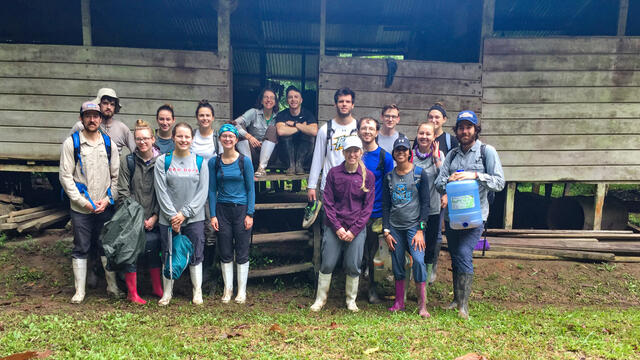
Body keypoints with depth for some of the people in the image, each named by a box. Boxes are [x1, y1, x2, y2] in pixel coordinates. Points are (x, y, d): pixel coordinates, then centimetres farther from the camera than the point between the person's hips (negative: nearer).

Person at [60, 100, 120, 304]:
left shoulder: (109, 144, 6)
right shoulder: (71, 143, -2)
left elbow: (116, 176, 7)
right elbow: (65, 176, -5)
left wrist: (108, 200, -5)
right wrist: (83, 202, -10)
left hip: (105, 207, 2)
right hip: (81, 209, -2)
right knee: (81, 249, 6)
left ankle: (112, 285, 23)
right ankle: (79, 291, 17)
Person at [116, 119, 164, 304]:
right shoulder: (127, 161, -1)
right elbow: (123, 192, -3)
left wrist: (155, 216, -5)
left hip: (153, 219, 1)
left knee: (153, 252, 8)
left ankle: (158, 289, 25)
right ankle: (132, 293, 15)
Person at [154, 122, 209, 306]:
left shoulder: (200, 161, 3)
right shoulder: (162, 161, 1)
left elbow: (203, 192, -2)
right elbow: (161, 191, -4)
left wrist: (184, 213, -9)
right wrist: (172, 216, -10)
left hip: (194, 218, 0)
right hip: (168, 219, 0)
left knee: (195, 256, 6)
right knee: (168, 256, 8)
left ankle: (197, 291, 20)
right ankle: (167, 292, 23)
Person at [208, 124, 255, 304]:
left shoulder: (245, 161, -3)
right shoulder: (214, 162, 3)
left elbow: (250, 189, -1)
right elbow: (212, 190, 5)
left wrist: (250, 214, -6)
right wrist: (213, 215, -1)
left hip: (241, 209, -2)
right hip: (222, 210, 2)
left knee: (242, 253, 5)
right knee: (225, 253, 8)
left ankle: (242, 291, 18)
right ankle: (228, 289, 22)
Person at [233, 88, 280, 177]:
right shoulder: (253, 112, -1)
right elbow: (235, 124, -16)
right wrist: (249, 136, -31)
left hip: (269, 152, 1)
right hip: (252, 151, 0)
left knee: (272, 129, -22)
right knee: (241, 129, -20)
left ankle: (262, 167, -32)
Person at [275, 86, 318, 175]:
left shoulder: (307, 114, -5)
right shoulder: (282, 115, -6)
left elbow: (314, 131, -28)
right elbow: (280, 131, -31)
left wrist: (295, 124, -19)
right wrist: (301, 127, -21)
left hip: (304, 154, 0)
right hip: (286, 153, 0)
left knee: (309, 135, -24)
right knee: (285, 133, -24)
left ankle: (299, 164, -13)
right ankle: (291, 165, -17)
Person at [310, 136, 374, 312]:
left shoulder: (368, 176, 1)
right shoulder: (334, 173, 1)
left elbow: (368, 207, 1)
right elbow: (328, 202, 0)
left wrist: (354, 230, -7)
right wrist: (337, 227, -8)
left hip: (357, 228, 0)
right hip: (334, 227, 0)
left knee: (353, 266, 6)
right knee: (327, 264, 3)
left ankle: (351, 300, 25)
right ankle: (320, 298, 21)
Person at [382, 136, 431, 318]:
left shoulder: (420, 174, 0)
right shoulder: (389, 177, 8)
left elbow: (425, 203, -2)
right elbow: (385, 206, 9)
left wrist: (420, 230, -8)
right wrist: (386, 231, 2)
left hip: (413, 225, -3)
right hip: (394, 227, 3)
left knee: (418, 260, -14)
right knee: (397, 264, 5)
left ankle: (422, 305, -3)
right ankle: (399, 302, 20)